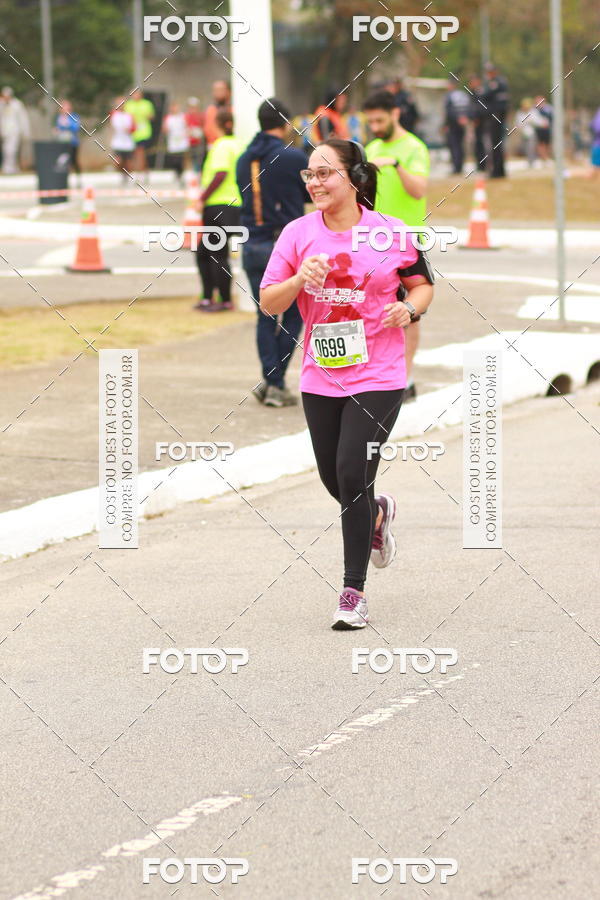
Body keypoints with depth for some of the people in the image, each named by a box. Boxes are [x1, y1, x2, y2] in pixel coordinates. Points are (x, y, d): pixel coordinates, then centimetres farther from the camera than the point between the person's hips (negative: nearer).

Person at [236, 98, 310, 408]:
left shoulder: (244, 159, 7)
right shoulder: (294, 157, -9)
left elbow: (245, 196, 13)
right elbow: (313, 194, 3)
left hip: (253, 247, 5)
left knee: (266, 315, 11)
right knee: (294, 314, 6)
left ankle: (270, 380, 3)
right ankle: (276, 383, -1)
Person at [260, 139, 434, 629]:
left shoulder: (390, 233, -5)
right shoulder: (298, 233, 0)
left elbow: (422, 284, 10)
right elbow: (268, 303, -1)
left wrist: (410, 308, -12)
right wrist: (299, 280, -20)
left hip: (378, 376, -4)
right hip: (321, 377, 4)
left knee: (352, 474, -12)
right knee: (334, 479, 12)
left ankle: (354, 592, -1)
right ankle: (377, 513, 50)